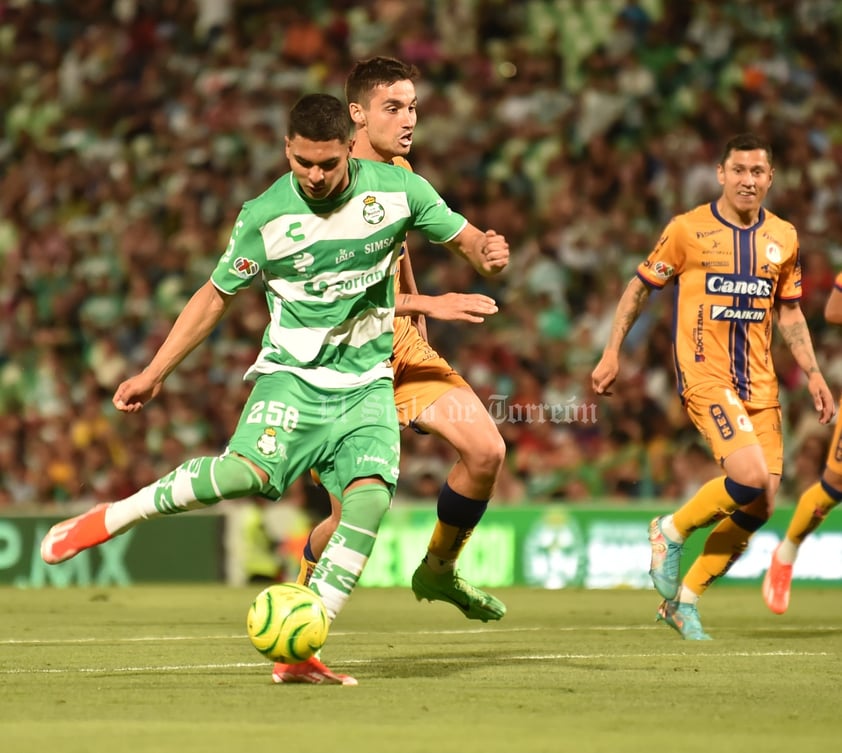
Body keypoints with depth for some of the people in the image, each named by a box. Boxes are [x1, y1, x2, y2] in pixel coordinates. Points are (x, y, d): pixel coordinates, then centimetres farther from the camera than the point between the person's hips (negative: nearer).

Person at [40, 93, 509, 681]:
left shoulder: (398, 190, -4)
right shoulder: (265, 217, -7)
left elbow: (466, 239, 6)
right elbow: (216, 296, 5)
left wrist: (488, 252, -20)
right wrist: (153, 375, 3)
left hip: (367, 384, 2)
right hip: (293, 373, -2)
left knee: (369, 498, -23)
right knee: (248, 471, -30)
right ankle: (108, 519, -11)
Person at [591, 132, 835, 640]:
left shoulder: (784, 237, 9)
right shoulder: (688, 230, -4)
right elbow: (641, 287, 6)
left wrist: (813, 374, 10)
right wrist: (612, 353, 2)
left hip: (760, 383, 5)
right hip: (704, 374, -5)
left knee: (760, 506, -1)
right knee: (750, 478, -25)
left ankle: (684, 601, 14)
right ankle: (671, 532, 3)